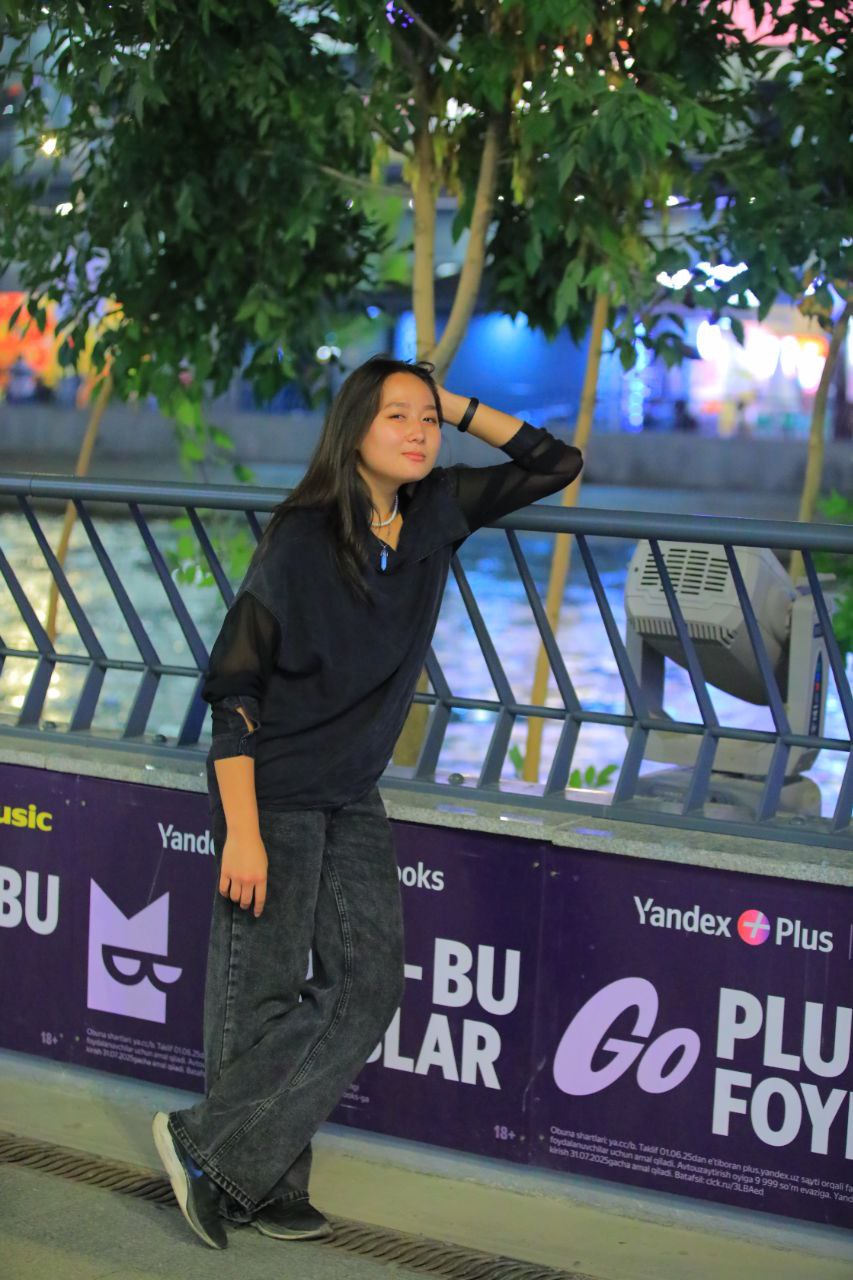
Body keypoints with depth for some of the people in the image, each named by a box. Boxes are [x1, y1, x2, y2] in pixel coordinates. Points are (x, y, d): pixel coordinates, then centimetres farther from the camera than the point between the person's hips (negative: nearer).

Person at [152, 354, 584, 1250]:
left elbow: (556, 464, 10)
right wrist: (242, 832, -21)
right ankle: (267, 1186, 13)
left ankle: (228, 1161, 8)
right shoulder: (301, 540, -17)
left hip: (354, 801, 7)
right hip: (273, 795, -6)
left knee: (369, 981, 1)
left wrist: (460, 408, -4)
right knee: (262, 993, -2)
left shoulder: (437, 513, -1)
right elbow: (231, 686, -16)